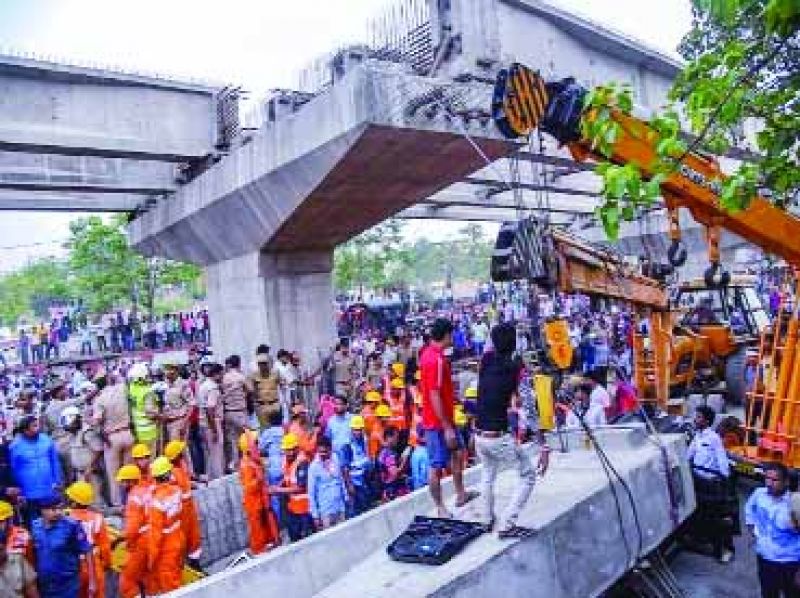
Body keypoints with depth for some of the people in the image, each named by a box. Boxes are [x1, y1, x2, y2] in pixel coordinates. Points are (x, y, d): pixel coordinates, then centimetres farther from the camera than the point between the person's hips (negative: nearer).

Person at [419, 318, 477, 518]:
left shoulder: (431, 354, 7)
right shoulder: (436, 359, -24)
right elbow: (434, 397, -26)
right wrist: (447, 427, -23)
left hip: (443, 419, 11)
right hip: (438, 422, -11)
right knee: (437, 466, 2)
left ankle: (460, 494, 38)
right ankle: (440, 508, 15)